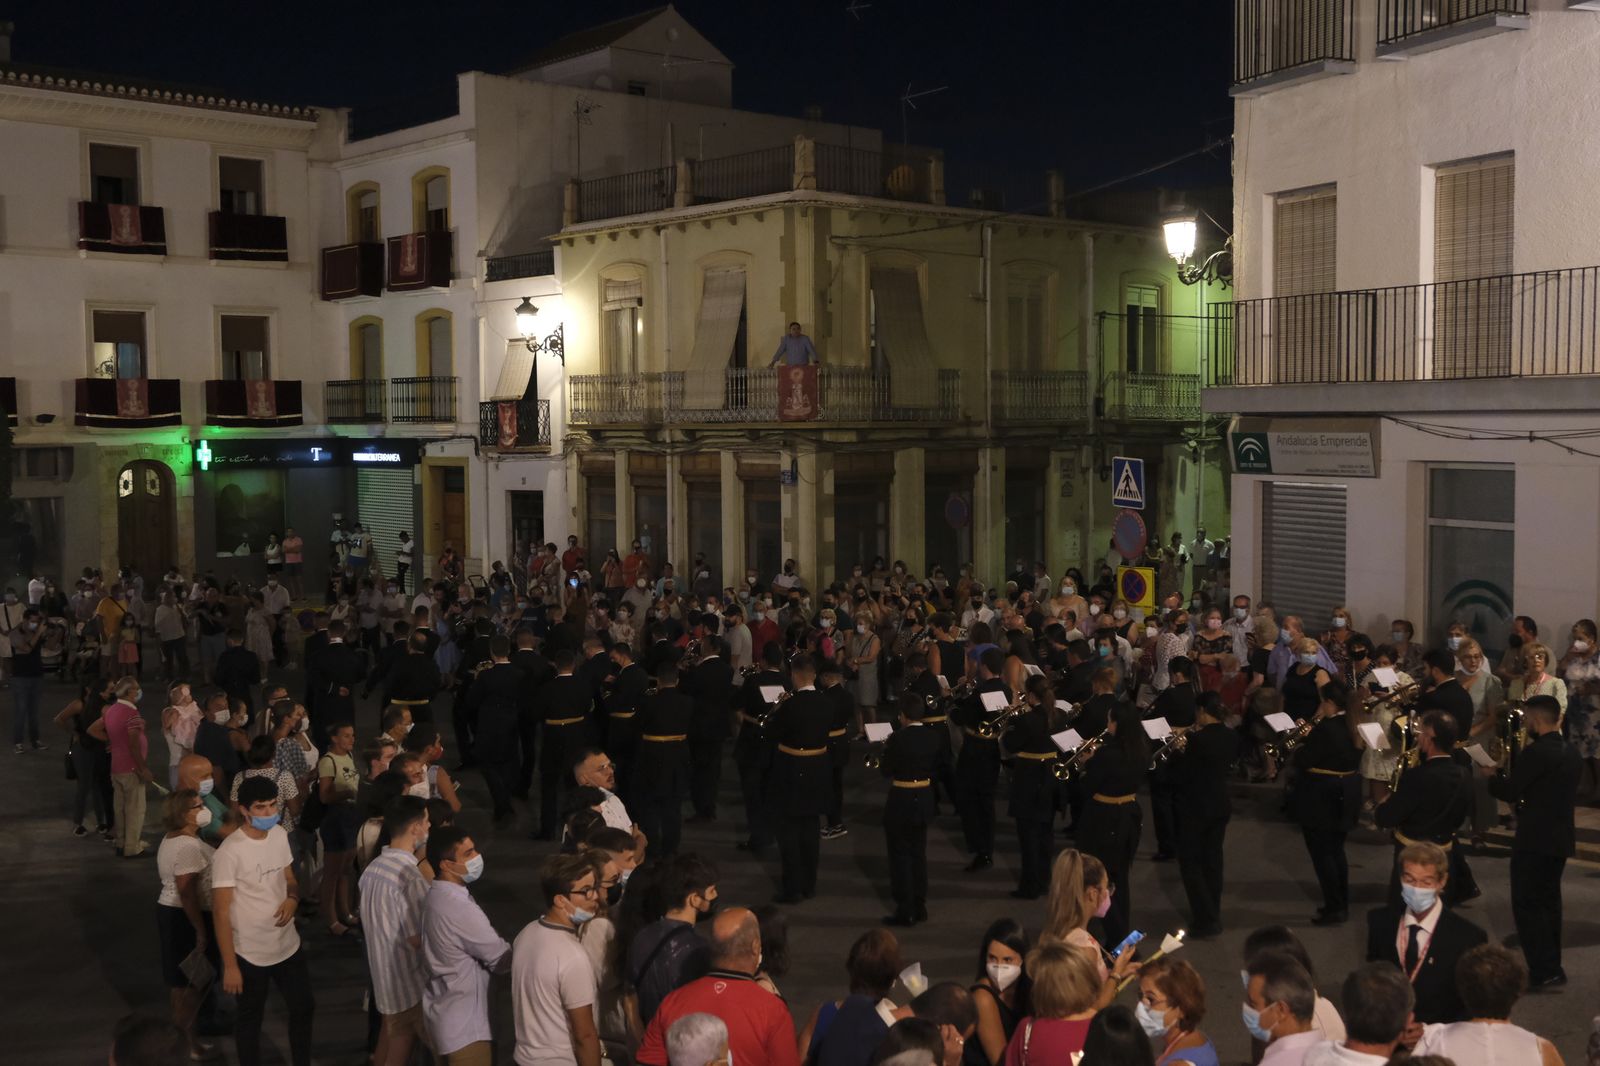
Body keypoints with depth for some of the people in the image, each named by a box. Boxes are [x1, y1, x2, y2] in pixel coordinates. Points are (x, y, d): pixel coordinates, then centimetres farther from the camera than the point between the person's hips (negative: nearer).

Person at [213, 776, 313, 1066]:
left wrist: (292, 898, -11)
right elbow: (221, 913, -19)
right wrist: (230, 966, -18)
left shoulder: (280, 835, -2)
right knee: (250, 1019, 13)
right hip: (251, 954, -6)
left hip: (288, 945, 6)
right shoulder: (229, 853, -23)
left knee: (303, 1008, 19)